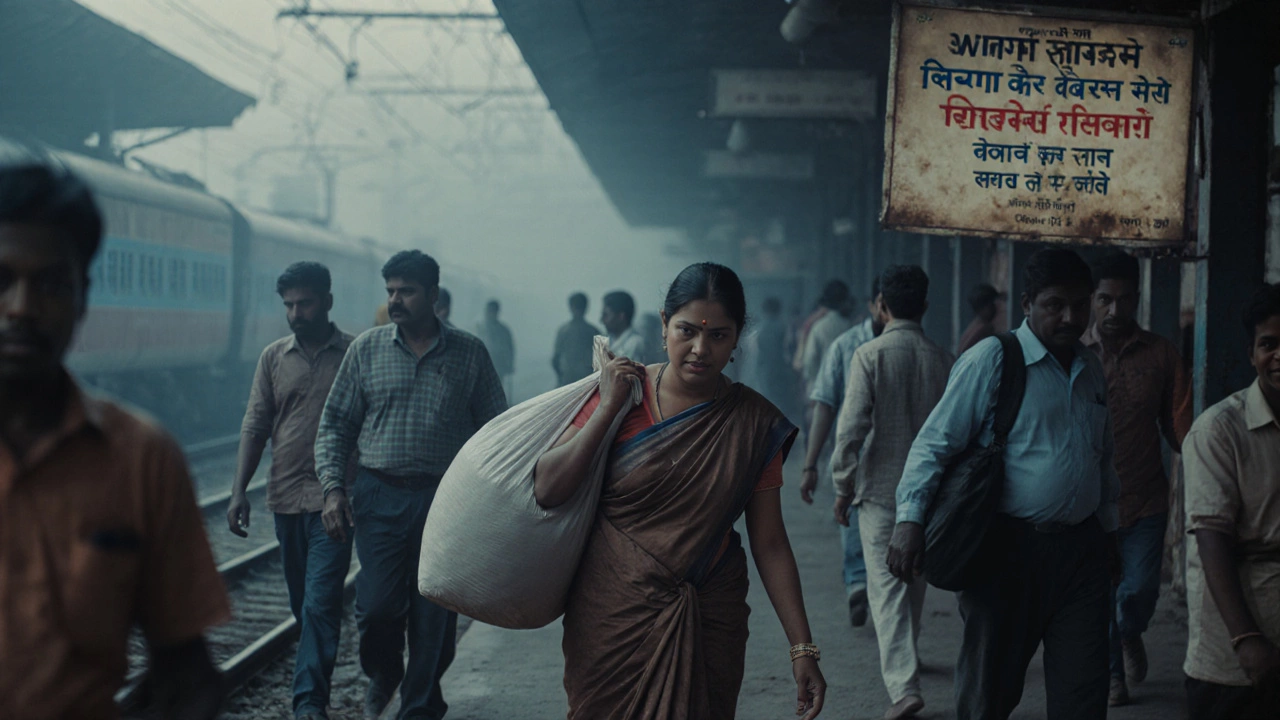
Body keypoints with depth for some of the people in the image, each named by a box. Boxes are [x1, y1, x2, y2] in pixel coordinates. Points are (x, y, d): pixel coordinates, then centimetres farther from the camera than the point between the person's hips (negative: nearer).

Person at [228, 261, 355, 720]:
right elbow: (255, 425, 9)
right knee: (302, 604, 14)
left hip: (334, 502, -4)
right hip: (286, 497, 4)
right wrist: (239, 491, 2)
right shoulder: (274, 357, 9)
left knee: (320, 604, -12)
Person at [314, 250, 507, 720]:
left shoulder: (470, 354, 4)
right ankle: (382, 675, 27)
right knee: (378, 605, -5)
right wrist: (333, 485, -3)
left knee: (435, 612, 2)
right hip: (380, 496, 0)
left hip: (445, 500, 0)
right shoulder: (366, 350, 5)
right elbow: (336, 423, 9)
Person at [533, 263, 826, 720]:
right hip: (613, 617, -1)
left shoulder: (754, 424, -2)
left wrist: (802, 648, -6)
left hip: (708, 626, 1)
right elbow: (547, 490, -11)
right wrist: (608, 409, -16)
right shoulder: (623, 395, -5)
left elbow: (769, 544, -2)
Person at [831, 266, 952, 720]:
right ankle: (904, 662, 38)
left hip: (880, 489, -4)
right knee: (914, 580, 20)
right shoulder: (942, 360, 1)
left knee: (887, 586, -4)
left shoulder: (870, 356, -11)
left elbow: (852, 427, -15)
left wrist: (843, 485, -4)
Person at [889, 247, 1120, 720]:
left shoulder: (1091, 370, 15)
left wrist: (1109, 532, 25)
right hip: (1009, 546, -5)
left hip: (1081, 551, 5)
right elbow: (936, 442, -9)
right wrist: (910, 519, -18)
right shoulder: (992, 360, -5)